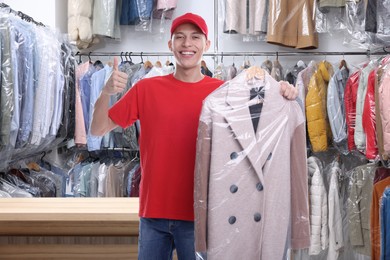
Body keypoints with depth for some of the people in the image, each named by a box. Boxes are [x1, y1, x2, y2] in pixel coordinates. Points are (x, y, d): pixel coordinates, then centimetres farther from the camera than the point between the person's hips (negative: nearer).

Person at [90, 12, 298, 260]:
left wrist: (282, 95, -16)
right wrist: (107, 92, -14)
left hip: (199, 213, -1)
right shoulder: (146, 88, 2)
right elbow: (98, 129, 4)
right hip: (153, 212, 1)